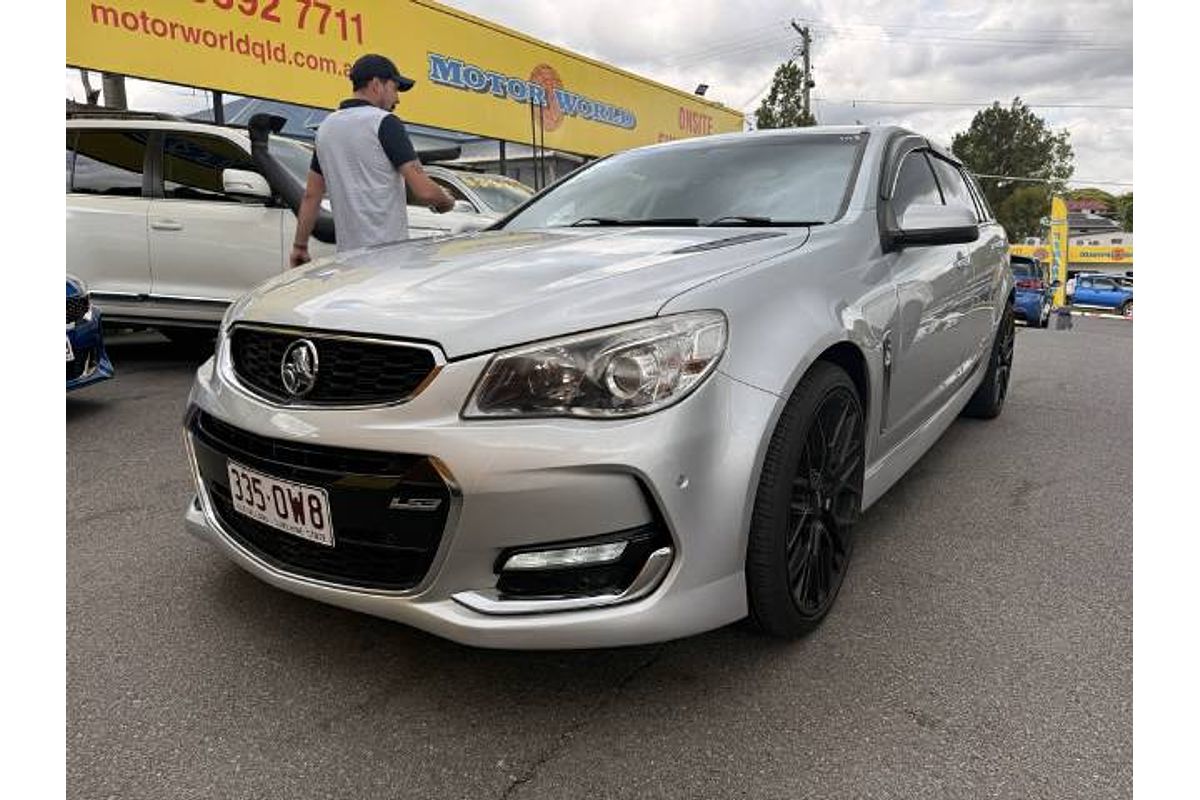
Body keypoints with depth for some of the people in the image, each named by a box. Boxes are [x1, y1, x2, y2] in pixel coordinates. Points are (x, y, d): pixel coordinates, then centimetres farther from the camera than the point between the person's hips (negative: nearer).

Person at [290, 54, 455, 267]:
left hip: (348, 252, 7)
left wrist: (299, 246, 22)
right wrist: (446, 201, 6)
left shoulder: (326, 126, 14)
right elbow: (424, 190, -15)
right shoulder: (385, 122, -8)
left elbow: (311, 195, 16)